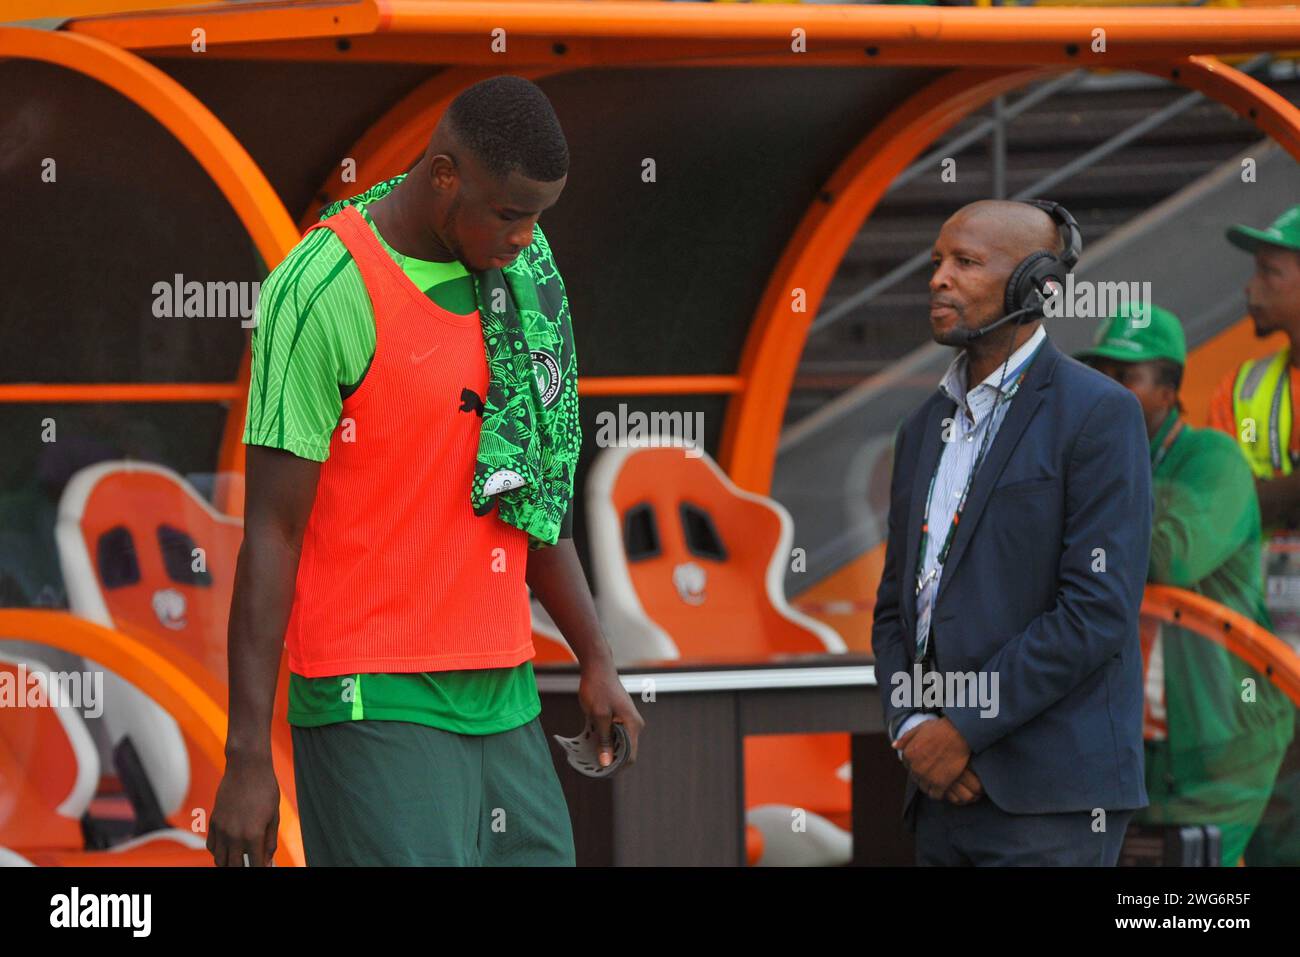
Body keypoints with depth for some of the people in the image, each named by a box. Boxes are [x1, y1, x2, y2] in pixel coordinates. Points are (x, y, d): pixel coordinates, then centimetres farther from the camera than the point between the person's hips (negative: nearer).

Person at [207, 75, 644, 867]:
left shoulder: (521, 272, 10)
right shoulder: (326, 290, -11)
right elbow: (273, 533, -11)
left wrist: (596, 658, 19)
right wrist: (249, 756, -13)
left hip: (504, 695, 7)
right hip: (377, 704, -7)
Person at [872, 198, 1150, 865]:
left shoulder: (1099, 414, -5)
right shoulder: (924, 428, 18)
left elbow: (1098, 610, -13)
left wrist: (965, 729, -13)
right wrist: (912, 727, -1)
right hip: (941, 797, 7)